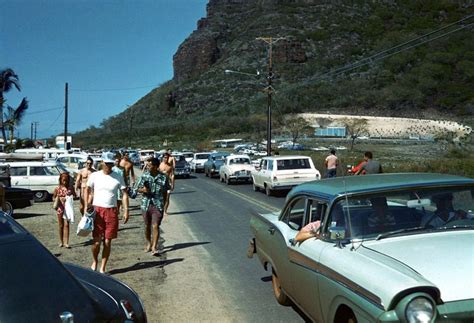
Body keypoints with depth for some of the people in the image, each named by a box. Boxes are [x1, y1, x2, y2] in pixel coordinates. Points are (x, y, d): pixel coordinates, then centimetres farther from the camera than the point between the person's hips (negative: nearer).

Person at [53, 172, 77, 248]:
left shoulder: (70, 188, -1)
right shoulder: (57, 188, -1)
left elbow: (75, 196, 7)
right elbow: (53, 198, 5)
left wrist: (71, 197, -14)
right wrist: (59, 199, -14)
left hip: (68, 208, -1)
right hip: (60, 208, 1)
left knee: (66, 225, -6)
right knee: (61, 226, 10)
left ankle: (66, 242, -7)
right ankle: (61, 241, 22)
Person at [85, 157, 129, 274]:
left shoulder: (118, 177, 2)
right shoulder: (94, 176, 1)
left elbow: (124, 194, 3)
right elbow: (88, 190, 9)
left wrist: (126, 210, -4)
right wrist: (87, 205, -4)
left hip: (112, 211, 1)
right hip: (97, 210, -1)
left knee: (107, 242, 5)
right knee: (97, 241, -2)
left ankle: (103, 268, 18)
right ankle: (94, 262, 26)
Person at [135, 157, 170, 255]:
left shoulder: (164, 177, -4)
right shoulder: (144, 176, -1)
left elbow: (165, 192, 6)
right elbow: (138, 188, 4)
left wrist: (163, 204, 8)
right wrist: (143, 190, -18)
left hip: (158, 205, -2)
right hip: (146, 204, 2)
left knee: (155, 226, -8)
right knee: (147, 226, 14)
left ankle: (154, 247, -4)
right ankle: (148, 243, 34)